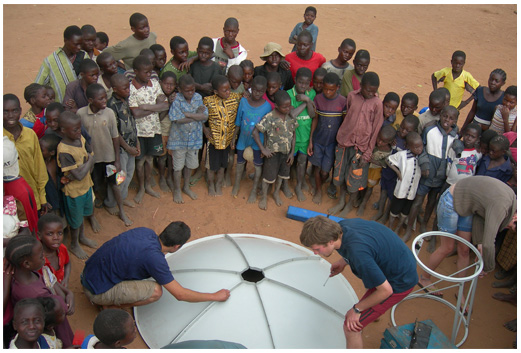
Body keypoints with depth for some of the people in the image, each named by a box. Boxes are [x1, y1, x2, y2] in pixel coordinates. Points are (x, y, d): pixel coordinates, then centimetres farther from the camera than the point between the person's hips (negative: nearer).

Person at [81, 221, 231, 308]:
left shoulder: (146, 232, -4)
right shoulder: (155, 258, -25)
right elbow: (180, 294, -17)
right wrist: (215, 296, -8)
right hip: (97, 291, -9)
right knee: (156, 291, -20)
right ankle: (111, 306, 0)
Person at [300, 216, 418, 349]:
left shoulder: (358, 254, -41)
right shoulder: (343, 225, -14)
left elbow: (385, 290, -29)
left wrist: (357, 309, -16)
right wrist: (343, 262, 3)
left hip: (398, 283, -9)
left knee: (350, 328, -6)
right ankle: (374, 312, 72)